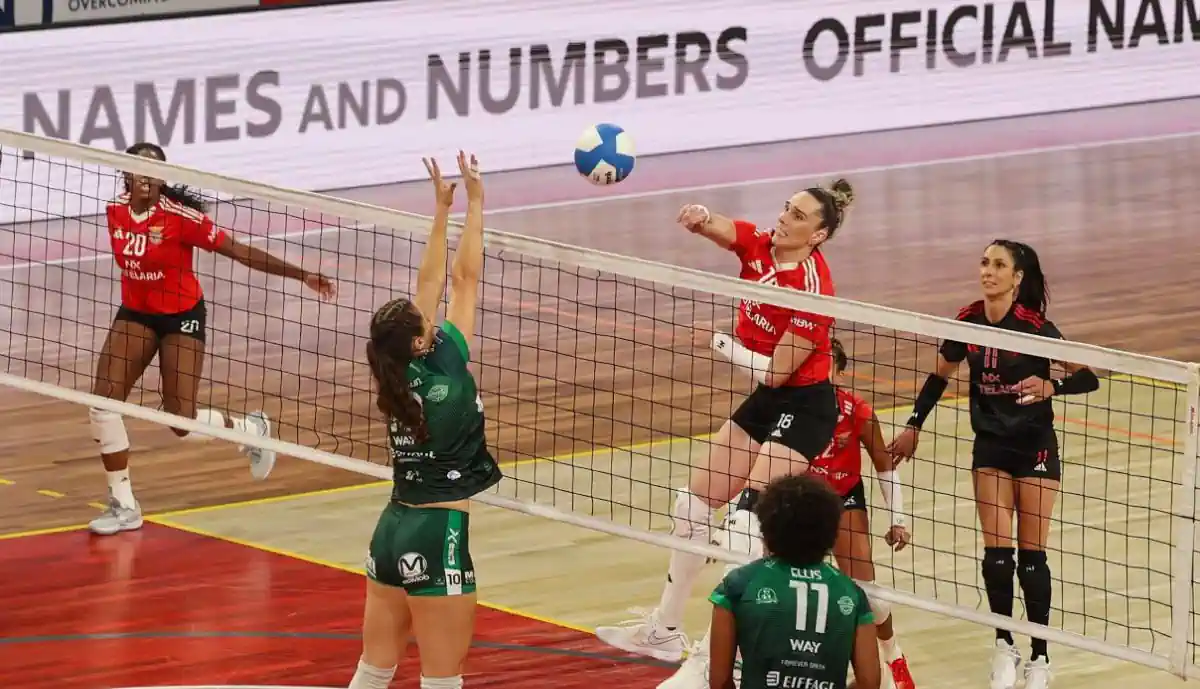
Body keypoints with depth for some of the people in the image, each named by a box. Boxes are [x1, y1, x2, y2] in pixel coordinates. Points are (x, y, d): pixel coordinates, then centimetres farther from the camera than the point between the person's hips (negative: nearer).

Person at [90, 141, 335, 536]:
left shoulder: (180, 216, -22)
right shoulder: (115, 211, -7)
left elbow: (240, 252, -18)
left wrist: (300, 275, -19)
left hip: (181, 318, -5)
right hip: (134, 315, 5)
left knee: (182, 423, -8)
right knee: (103, 404, -8)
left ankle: (252, 429, 24)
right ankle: (123, 505, 5)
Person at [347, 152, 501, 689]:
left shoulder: (399, 374, 3)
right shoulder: (445, 368, -13)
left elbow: (431, 284, 12)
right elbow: (465, 280, -6)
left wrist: (442, 210, 15)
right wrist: (474, 203, 1)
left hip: (392, 530, 7)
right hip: (439, 536, -7)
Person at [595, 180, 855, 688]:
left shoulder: (812, 288, -25)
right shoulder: (758, 245, -4)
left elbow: (777, 372, -23)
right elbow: (713, 228, -23)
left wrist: (724, 344, -10)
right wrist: (698, 218, -46)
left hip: (803, 410, -9)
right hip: (765, 402, 9)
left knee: (744, 525, -17)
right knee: (691, 506, 14)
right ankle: (665, 629, 28)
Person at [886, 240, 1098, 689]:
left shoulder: (1035, 327, -18)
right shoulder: (967, 324, -6)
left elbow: (1087, 378, -17)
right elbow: (939, 376, 11)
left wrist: (1050, 386, -35)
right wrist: (913, 426, 8)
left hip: (1035, 446, -3)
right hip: (990, 447, 3)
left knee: (1031, 554, -1)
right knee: (996, 551, -3)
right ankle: (1004, 646, 13)